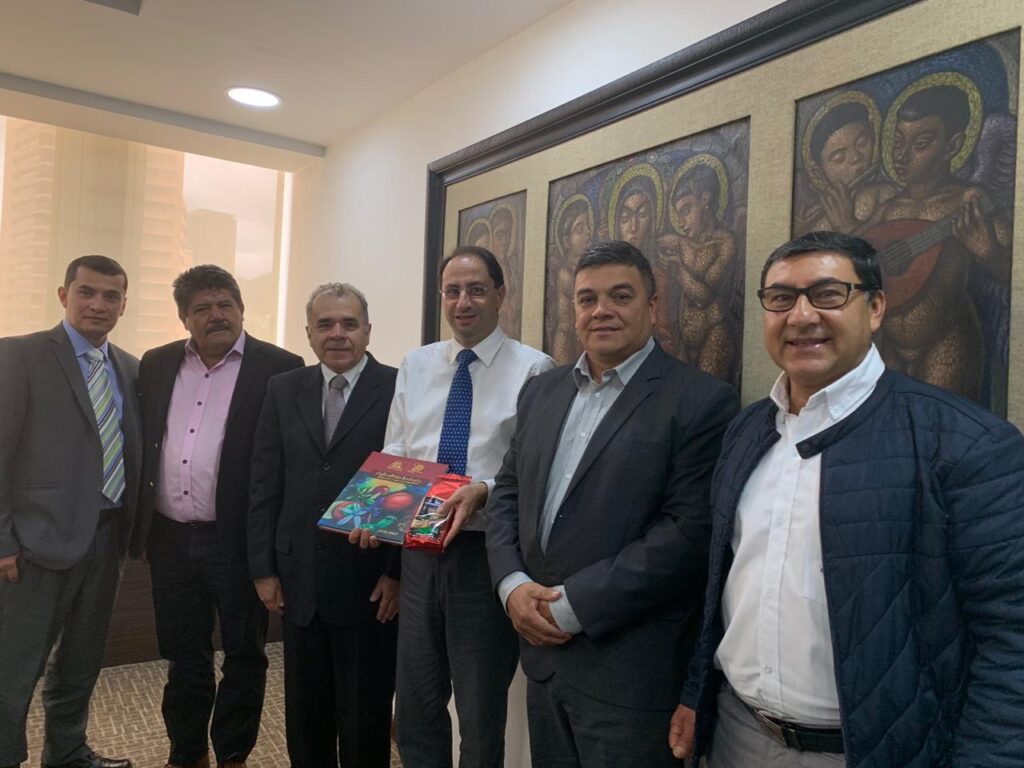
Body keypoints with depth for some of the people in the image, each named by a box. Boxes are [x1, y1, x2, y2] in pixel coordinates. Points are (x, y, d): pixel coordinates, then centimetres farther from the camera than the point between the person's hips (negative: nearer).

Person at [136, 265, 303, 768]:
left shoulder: (280, 368, -7)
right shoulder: (156, 365, 9)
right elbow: (142, 444, 13)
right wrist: (140, 527, 9)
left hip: (239, 540, -4)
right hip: (171, 538, 5)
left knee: (243, 655, 10)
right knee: (184, 656, 18)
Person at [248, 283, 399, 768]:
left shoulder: (398, 389, -7)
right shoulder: (283, 391, 7)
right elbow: (264, 485, 7)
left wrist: (398, 573, -11)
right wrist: (263, 568, 4)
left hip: (370, 582, -4)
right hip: (298, 579, 4)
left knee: (365, 719, 11)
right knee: (304, 714, 18)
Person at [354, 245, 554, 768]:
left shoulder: (533, 368, -7)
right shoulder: (415, 365, 9)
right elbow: (393, 456, 8)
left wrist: (484, 491, -26)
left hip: (487, 552, -4)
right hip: (419, 549, 5)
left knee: (482, 714, 12)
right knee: (415, 706, 19)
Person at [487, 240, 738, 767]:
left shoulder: (703, 402, -11)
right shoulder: (540, 392, 10)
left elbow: (689, 531, -18)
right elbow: (506, 493, 11)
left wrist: (573, 605, -17)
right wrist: (513, 584, -6)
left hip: (630, 672, -5)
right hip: (543, 651, 6)